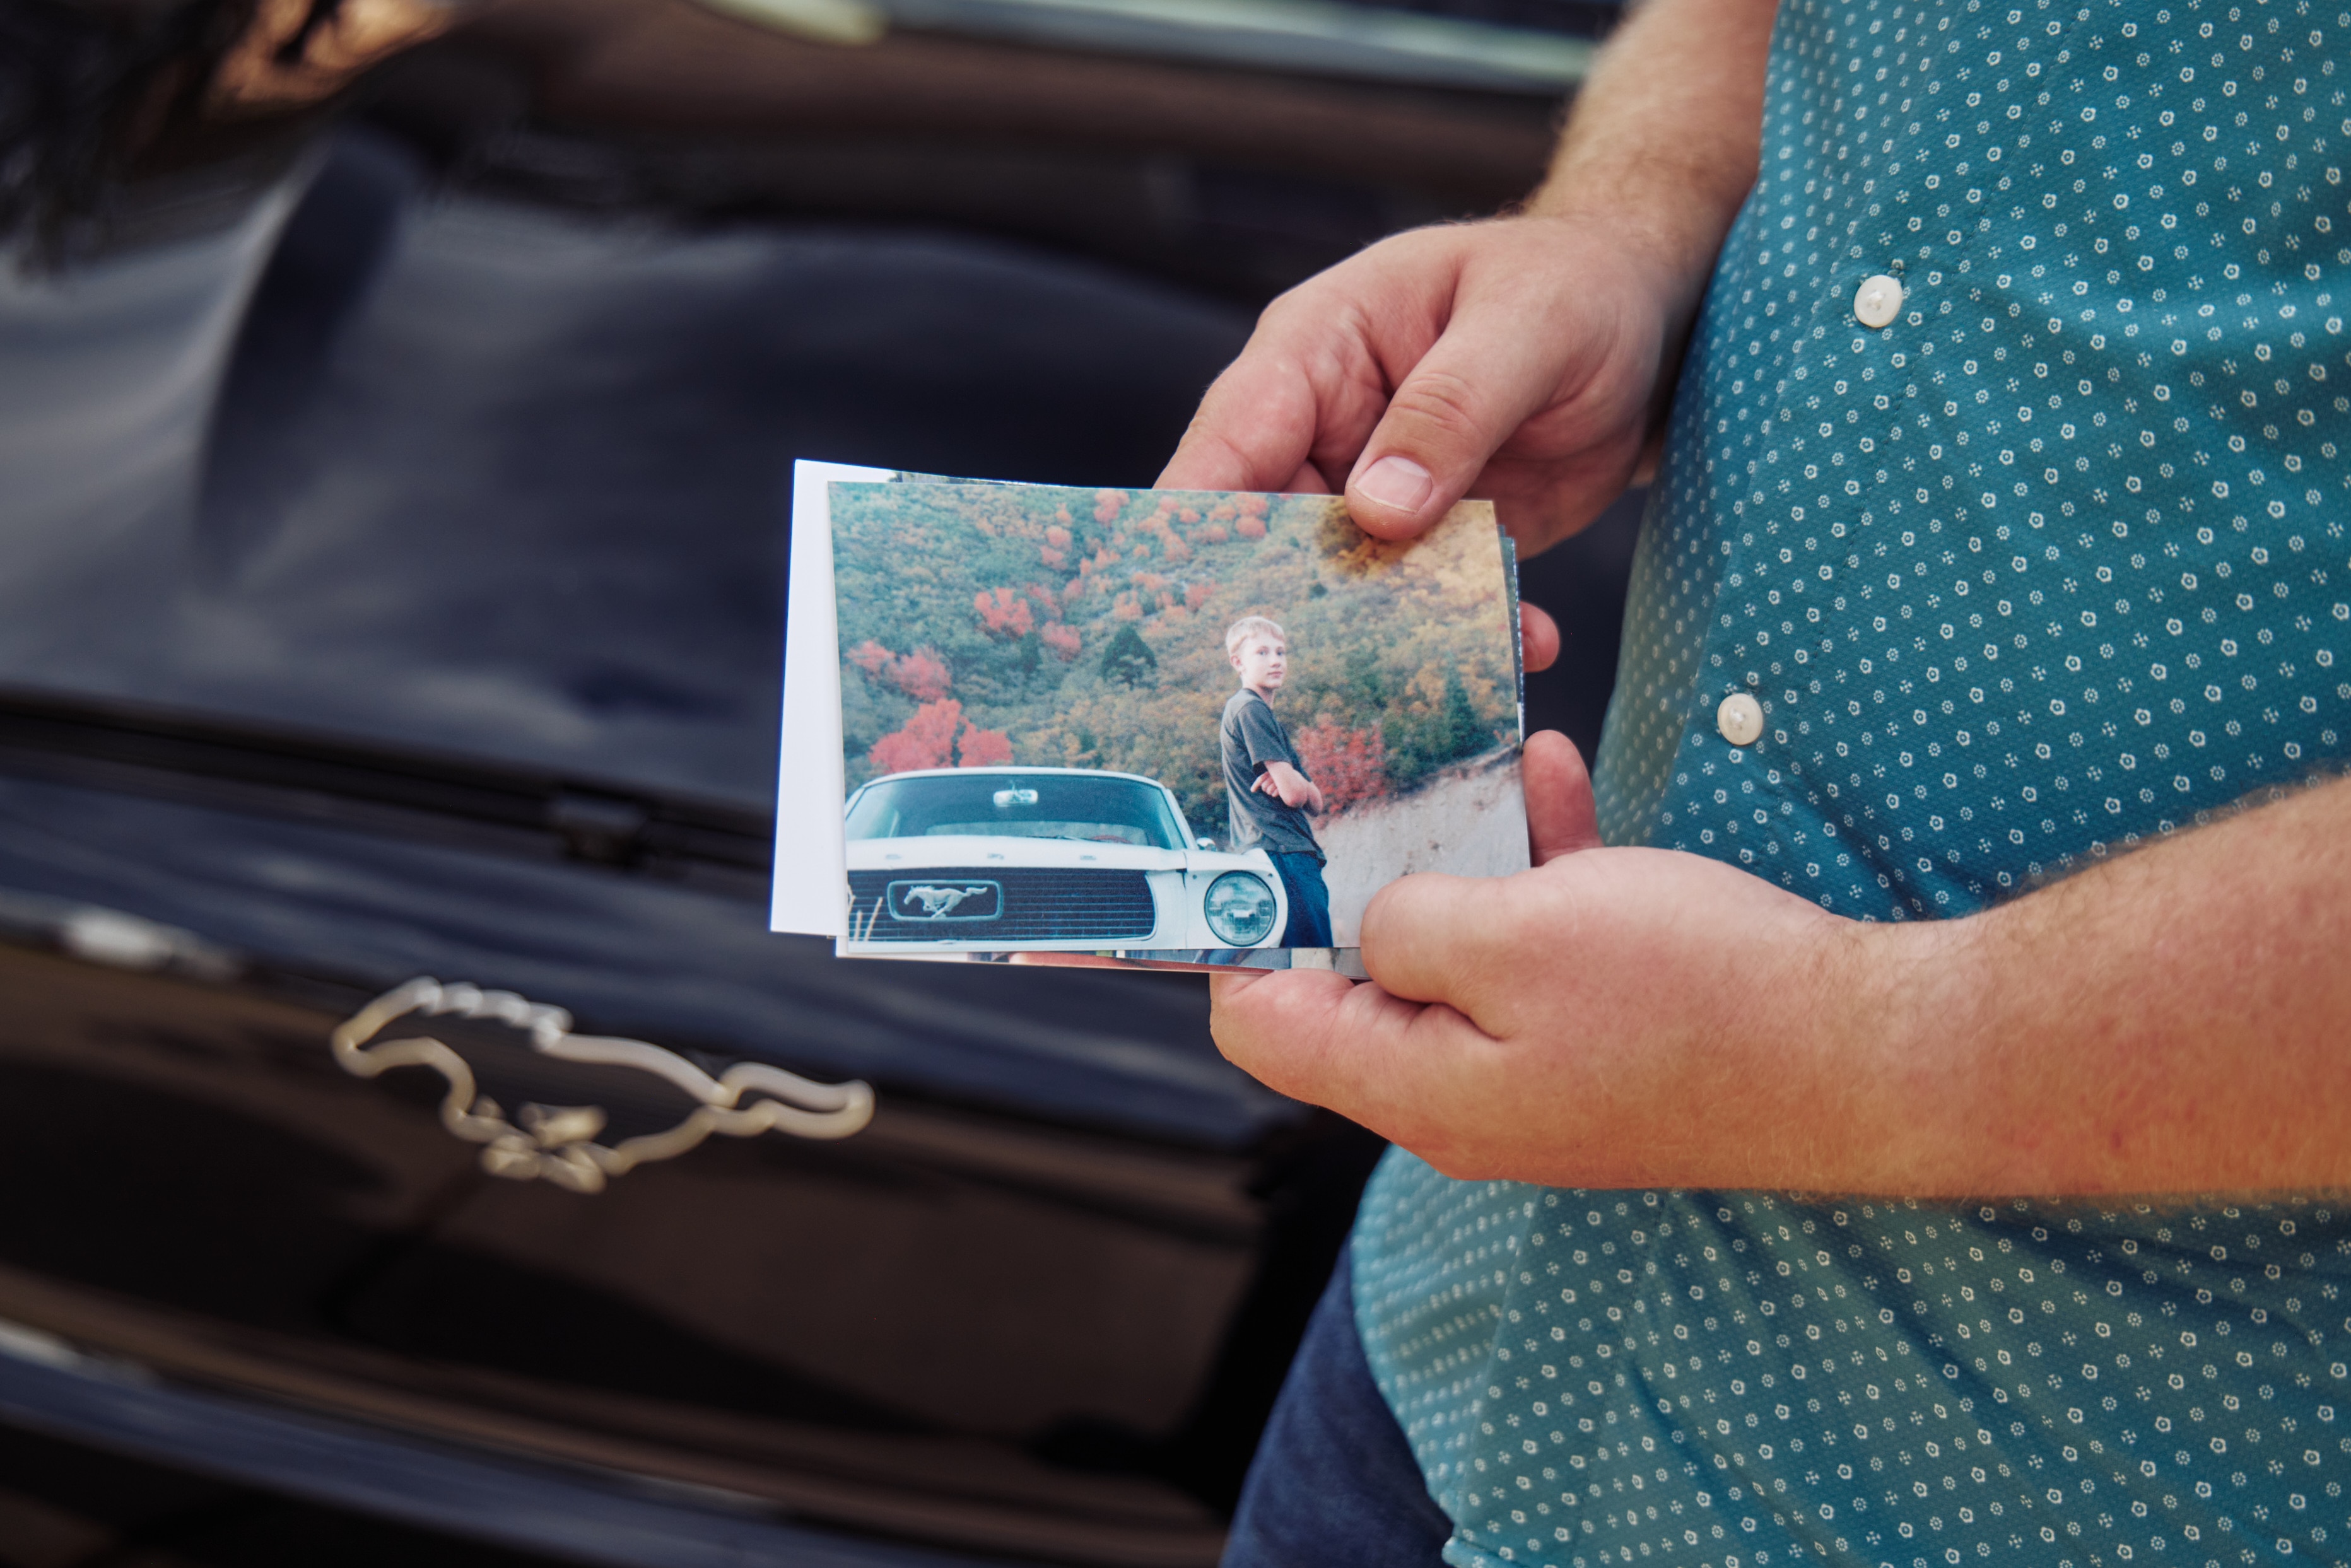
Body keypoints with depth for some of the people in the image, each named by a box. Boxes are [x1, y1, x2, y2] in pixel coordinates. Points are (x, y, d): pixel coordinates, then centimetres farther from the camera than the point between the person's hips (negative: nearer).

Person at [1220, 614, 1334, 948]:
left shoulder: (1266, 716, 26)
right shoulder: (1250, 710, -5)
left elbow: (1315, 802, 20)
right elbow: (1294, 793, -13)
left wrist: (1290, 782, -3)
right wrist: (1292, 781, 11)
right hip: (1282, 853, -10)